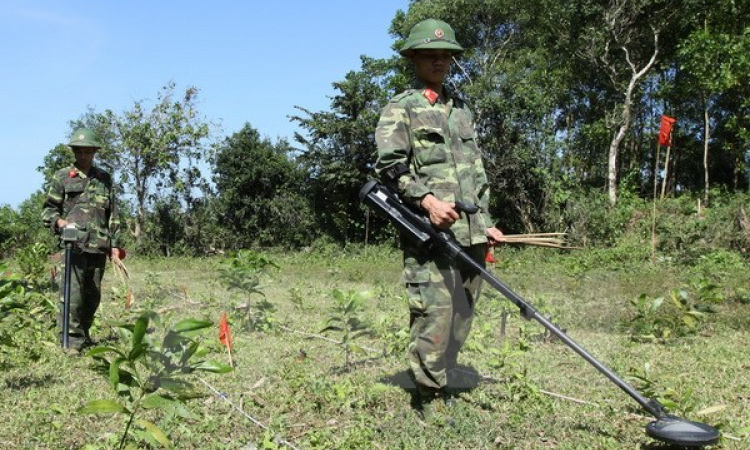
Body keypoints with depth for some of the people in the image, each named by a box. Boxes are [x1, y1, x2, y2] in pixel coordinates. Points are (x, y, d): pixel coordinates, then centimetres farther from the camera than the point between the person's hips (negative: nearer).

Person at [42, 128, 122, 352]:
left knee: (93, 295, 9)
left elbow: (112, 214, 17)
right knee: (72, 293, -11)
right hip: (74, 244, -4)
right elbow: (48, 209, 7)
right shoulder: (62, 177, 6)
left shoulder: (104, 178, 15)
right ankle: (72, 339, -5)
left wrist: (114, 243, 12)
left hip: (99, 247, 4)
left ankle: (84, 334, 23)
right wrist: (58, 221, -15)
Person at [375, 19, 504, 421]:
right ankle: (430, 401, 1)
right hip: (429, 232, -6)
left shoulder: (462, 110, 24)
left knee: (461, 314, 9)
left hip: (470, 232, 7)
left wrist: (485, 222, 21)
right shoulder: (400, 109, 4)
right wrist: (427, 200, -22)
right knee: (434, 314, -9)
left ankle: (445, 385, 22)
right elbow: (391, 165, -9)